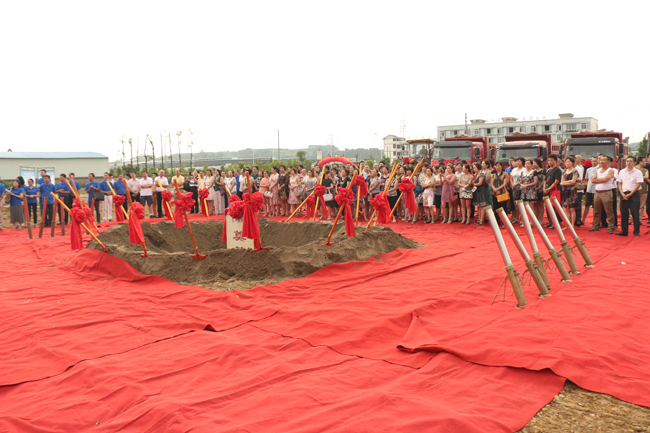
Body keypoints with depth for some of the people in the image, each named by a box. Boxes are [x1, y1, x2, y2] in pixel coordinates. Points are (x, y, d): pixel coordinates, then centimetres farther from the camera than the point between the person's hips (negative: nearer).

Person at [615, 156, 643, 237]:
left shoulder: (638, 172, -1)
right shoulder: (621, 172, 10)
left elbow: (638, 185, -6)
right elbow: (619, 183, 9)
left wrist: (630, 194, -12)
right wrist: (622, 194, -5)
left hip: (634, 194, -3)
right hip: (624, 194, 3)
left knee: (635, 213, -3)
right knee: (624, 213, 5)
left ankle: (636, 231, 4)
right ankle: (624, 231, 12)